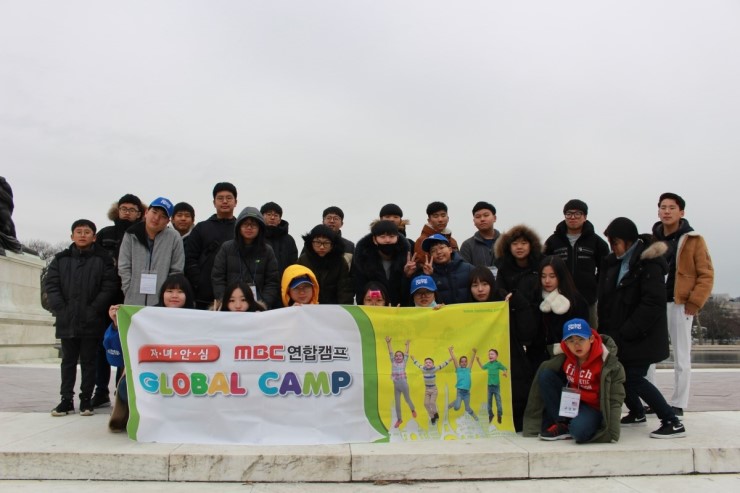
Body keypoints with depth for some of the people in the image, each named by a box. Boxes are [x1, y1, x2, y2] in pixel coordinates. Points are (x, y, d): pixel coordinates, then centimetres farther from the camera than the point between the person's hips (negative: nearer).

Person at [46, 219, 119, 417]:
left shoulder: (103, 259, 0)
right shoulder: (61, 259, 10)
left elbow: (109, 287, -7)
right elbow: (51, 284, 3)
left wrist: (93, 310, -15)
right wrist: (60, 309, -8)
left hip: (92, 321, -3)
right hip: (67, 321, 3)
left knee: (89, 361, 6)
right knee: (68, 361, 11)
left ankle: (86, 399, 14)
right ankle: (66, 399, 18)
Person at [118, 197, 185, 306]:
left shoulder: (174, 238, -1)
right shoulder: (131, 235, 5)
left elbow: (176, 270, 1)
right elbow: (124, 268, 4)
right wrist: (131, 292, -4)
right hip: (133, 303, 2)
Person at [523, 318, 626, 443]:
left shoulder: (606, 361, -20)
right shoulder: (563, 356, -9)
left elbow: (615, 398, -17)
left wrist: (611, 432, -24)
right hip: (569, 402, 6)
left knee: (579, 430, -39)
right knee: (545, 374, -16)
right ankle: (562, 424, -11)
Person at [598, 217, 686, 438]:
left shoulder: (648, 263, -15)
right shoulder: (614, 263, 10)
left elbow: (653, 303, -21)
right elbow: (606, 299, 14)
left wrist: (626, 333, -20)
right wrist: (605, 329, 3)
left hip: (642, 336, -8)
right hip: (620, 335, 8)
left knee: (634, 378, -10)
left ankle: (673, 423, -2)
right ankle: (636, 413, 34)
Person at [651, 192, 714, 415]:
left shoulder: (693, 240, -1)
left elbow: (706, 275, -4)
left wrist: (694, 303, -11)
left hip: (679, 305, -4)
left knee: (681, 358, 3)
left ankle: (677, 406, 12)